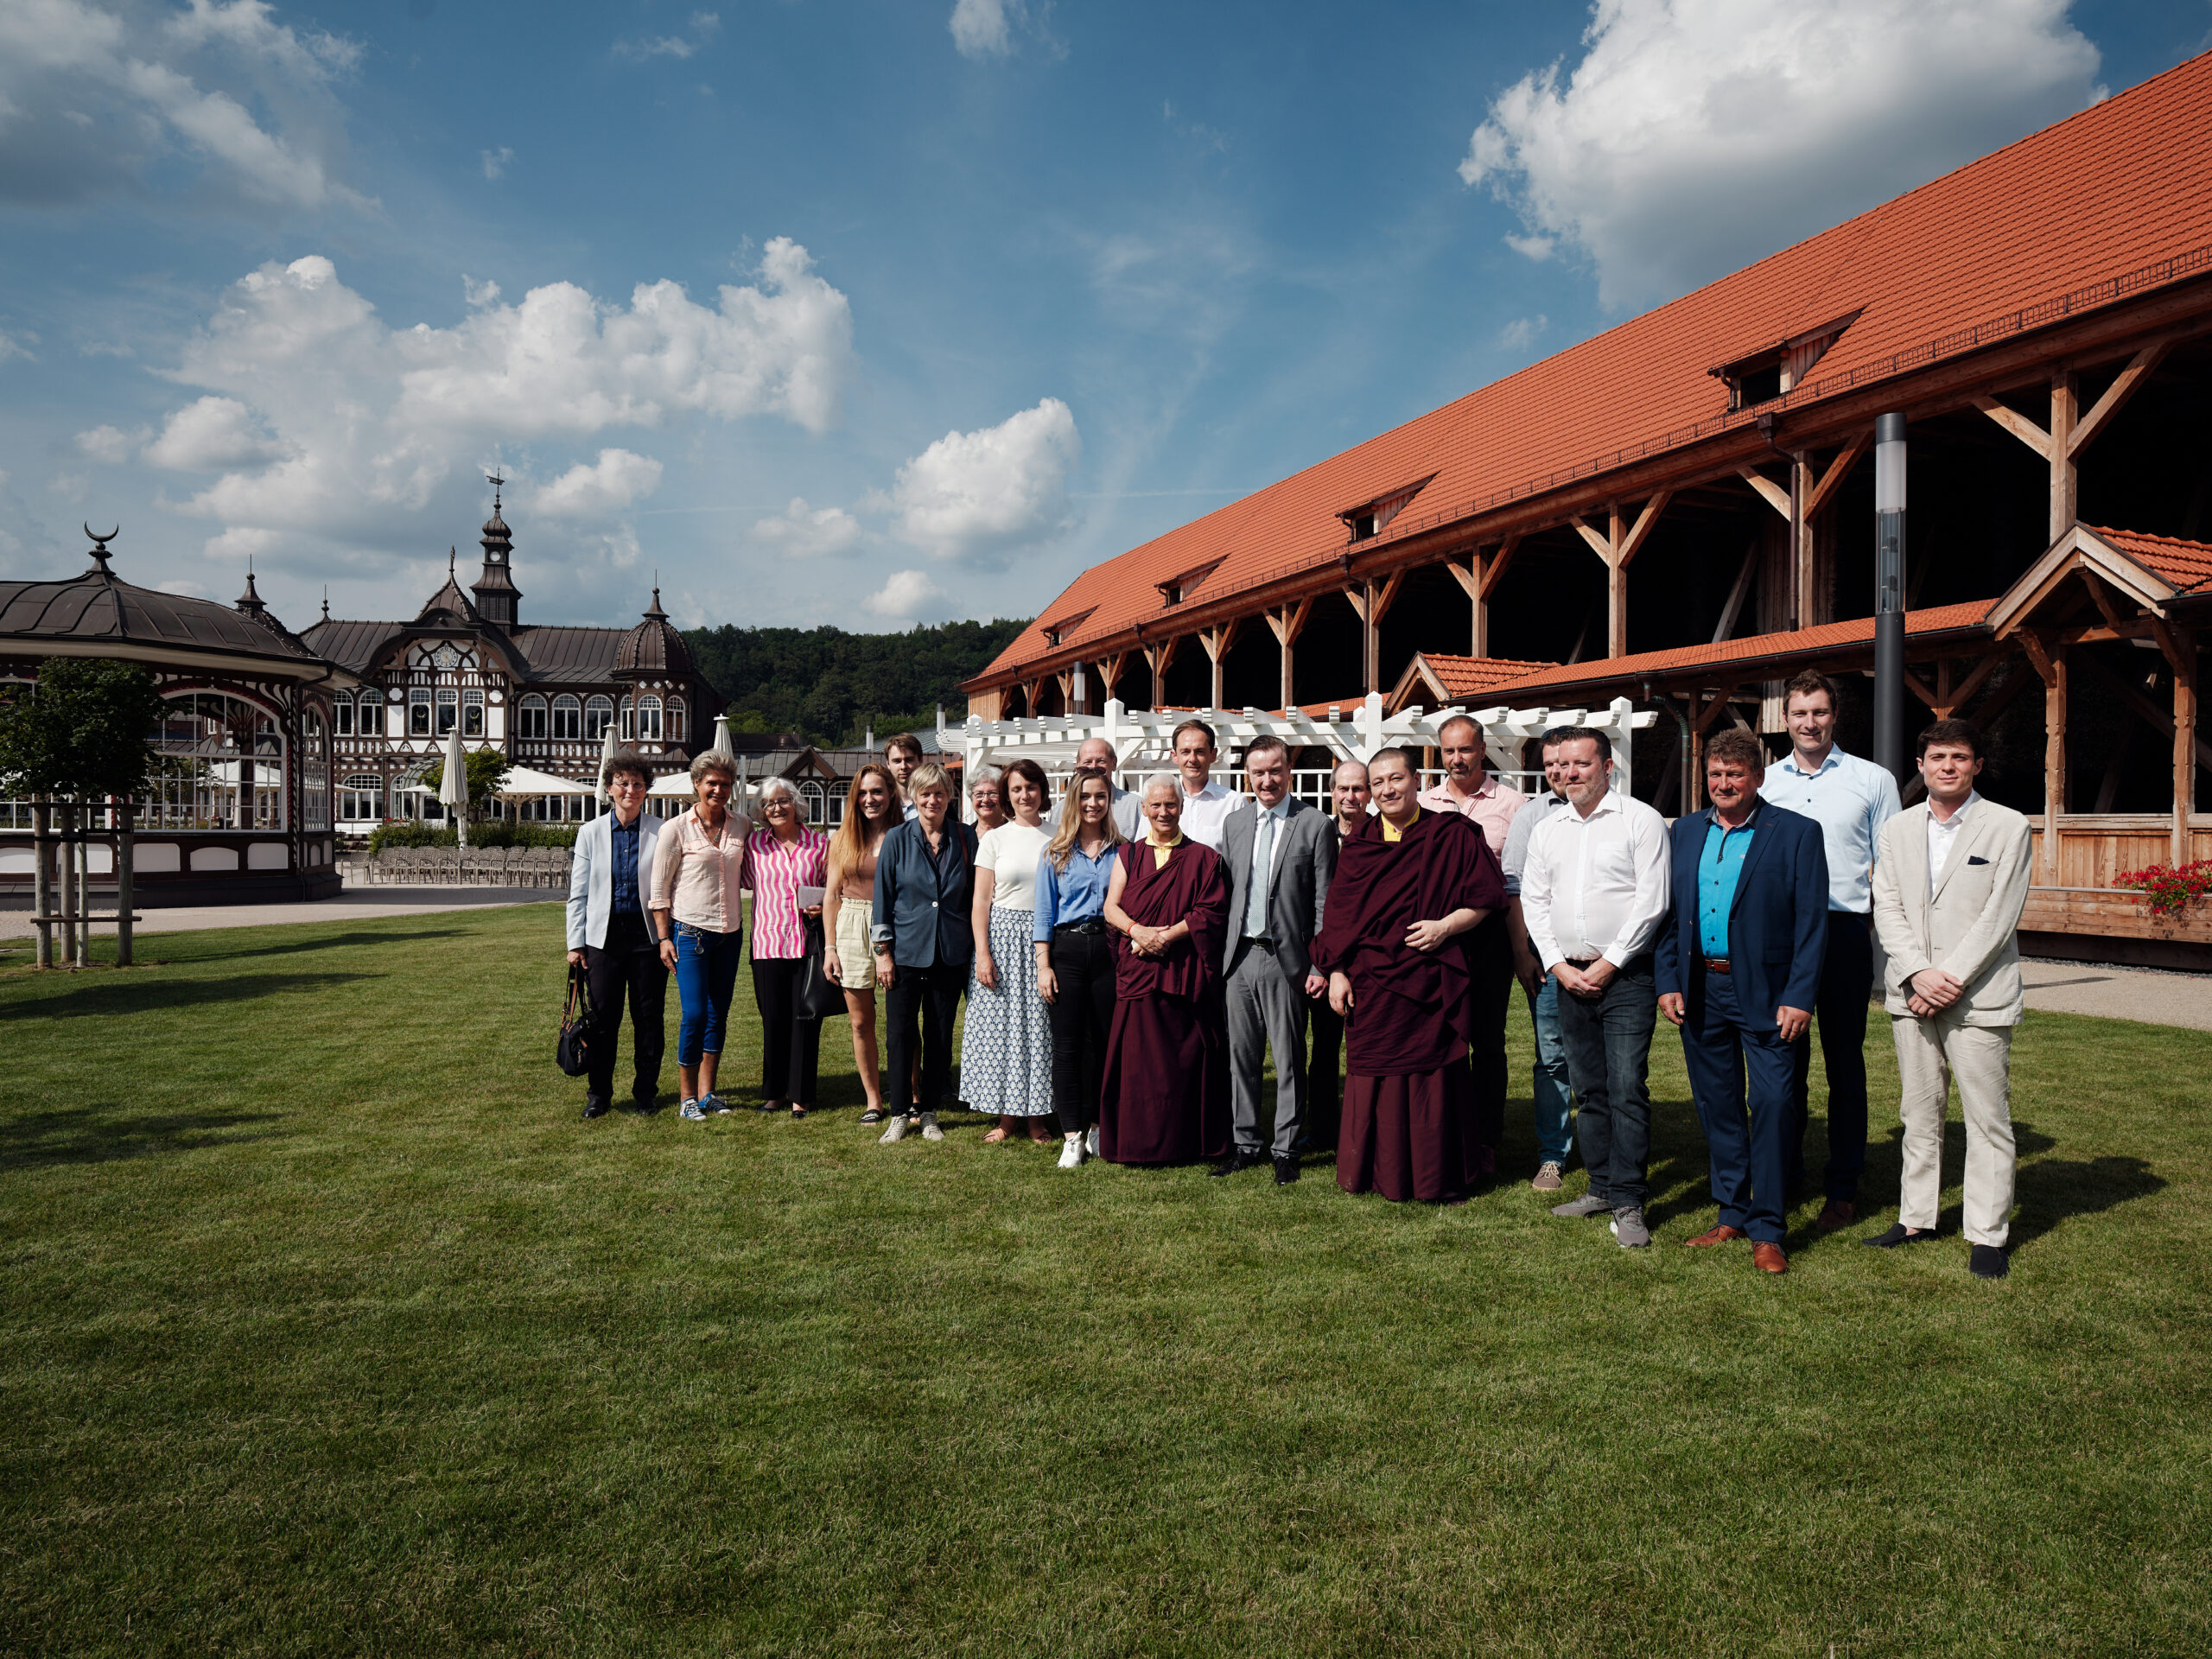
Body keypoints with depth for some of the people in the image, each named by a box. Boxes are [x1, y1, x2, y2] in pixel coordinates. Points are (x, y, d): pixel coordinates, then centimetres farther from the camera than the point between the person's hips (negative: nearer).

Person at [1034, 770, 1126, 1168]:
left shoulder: (1121, 851, 8)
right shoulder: (1056, 854, 5)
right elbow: (1044, 912, 3)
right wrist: (1043, 966, -3)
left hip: (1109, 949, 1)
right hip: (1067, 950, -1)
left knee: (1104, 1041, 5)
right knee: (1067, 1043, -1)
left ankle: (1096, 1127, 18)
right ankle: (1071, 1135, 5)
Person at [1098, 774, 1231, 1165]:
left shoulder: (1202, 858, 6)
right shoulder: (1128, 855, 14)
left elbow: (1211, 912, -3)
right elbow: (1111, 907, 6)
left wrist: (1167, 935, -14)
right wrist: (1137, 930, -14)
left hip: (1186, 971, -2)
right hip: (1137, 971, 2)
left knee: (1185, 1057, -1)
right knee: (1137, 1055, 0)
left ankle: (1185, 1143, 9)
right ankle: (1139, 1143, 9)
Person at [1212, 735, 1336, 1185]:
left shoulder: (1315, 825, -3)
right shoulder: (1234, 823, 11)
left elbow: (1325, 903, -5)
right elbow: (1226, 891, 13)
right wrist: (1217, 955, 7)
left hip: (1287, 959, -4)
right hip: (1239, 957, 4)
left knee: (1289, 1059, 4)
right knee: (1242, 1056, 10)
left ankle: (1285, 1148, 15)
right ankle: (1247, 1142, 22)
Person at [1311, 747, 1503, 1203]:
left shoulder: (1452, 836, 1)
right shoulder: (1358, 845, 9)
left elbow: (1486, 898, 1)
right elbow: (1338, 913, 8)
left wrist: (1446, 926, -13)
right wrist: (1336, 972, 0)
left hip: (1430, 983, -2)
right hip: (1368, 984, 3)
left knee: (1433, 1078, 1)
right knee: (1374, 1077, 7)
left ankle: (1438, 1179, 14)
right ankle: (1378, 1174, 21)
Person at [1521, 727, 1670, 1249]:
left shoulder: (1640, 820, -4)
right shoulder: (1546, 830, 12)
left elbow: (1652, 900, -9)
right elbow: (1533, 901, 12)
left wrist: (1609, 963, -11)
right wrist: (1559, 965, 0)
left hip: (1626, 975, -5)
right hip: (1570, 976, 5)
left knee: (1627, 1088, -8)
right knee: (1588, 1088, 10)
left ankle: (1628, 1204, -3)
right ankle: (1602, 1187, 21)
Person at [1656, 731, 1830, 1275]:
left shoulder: (1797, 833, -4)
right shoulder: (1684, 832, 10)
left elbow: (1812, 922, -7)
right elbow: (1668, 913, 11)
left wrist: (1799, 997, -13)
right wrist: (1666, 981, 2)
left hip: (1765, 995, -4)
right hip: (1699, 992, 5)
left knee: (1771, 1103, -5)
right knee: (1716, 1105, 12)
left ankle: (1767, 1230, 6)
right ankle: (1733, 1212, 26)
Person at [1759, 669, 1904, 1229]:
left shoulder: (1873, 780, 4)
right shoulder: (1763, 782, 11)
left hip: (1844, 932, -2)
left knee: (1843, 1061, 4)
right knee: (1783, 1061, 9)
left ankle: (1843, 1188, 13)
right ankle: (1783, 1176, 21)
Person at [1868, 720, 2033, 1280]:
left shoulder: (2008, 828, -1)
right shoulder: (1897, 829, 10)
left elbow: (1999, 917, -8)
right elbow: (1887, 909, 4)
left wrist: (1951, 981, -13)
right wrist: (1919, 974, -10)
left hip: (1978, 997, -4)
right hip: (1912, 996, 4)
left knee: (1987, 1118, -1)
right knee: (1919, 1113, 12)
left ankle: (1987, 1234, 9)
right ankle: (1916, 1217, 22)